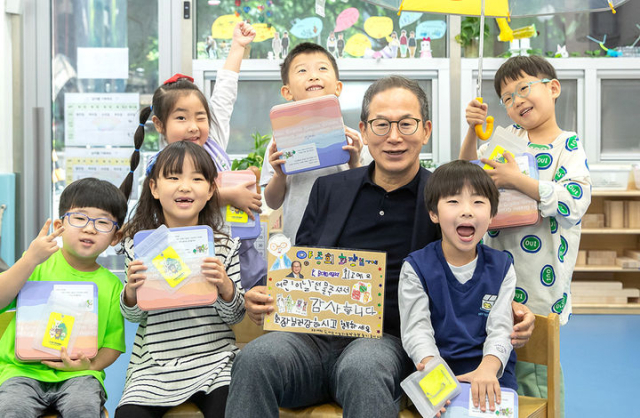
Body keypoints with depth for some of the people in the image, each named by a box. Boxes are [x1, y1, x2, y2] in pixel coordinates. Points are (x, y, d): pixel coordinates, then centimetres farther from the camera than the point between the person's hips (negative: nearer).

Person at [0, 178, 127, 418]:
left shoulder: (112, 285, 6)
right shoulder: (38, 263, 2)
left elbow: (112, 344, 11)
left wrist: (92, 365, -9)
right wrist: (30, 260, -22)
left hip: (78, 374, 1)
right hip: (24, 369, 0)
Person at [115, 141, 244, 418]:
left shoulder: (224, 246, 1)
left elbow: (234, 317, 2)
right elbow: (134, 316, 7)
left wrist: (225, 285, -18)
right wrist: (131, 291, -15)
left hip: (214, 361, 0)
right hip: (155, 365, 1)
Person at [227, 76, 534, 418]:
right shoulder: (329, 189, 16)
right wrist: (262, 300, -3)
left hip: (387, 341, -3)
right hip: (315, 335, 3)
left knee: (362, 368, -38)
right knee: (255, 359, -28)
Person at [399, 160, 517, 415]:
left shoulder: (502, 267, 7)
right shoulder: (416, 268, 2)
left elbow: (500, 328, -2)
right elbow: (417, 329, -7)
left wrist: (487, 368, -23)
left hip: (492, 370, 2)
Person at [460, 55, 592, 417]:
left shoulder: (569, 146, -6)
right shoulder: (508, 137, 9)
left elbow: (576, 201, -20)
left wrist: (517, 180, -21)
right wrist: (473, 131, 0)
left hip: (540, 277, -5)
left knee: (534, 369, 1)